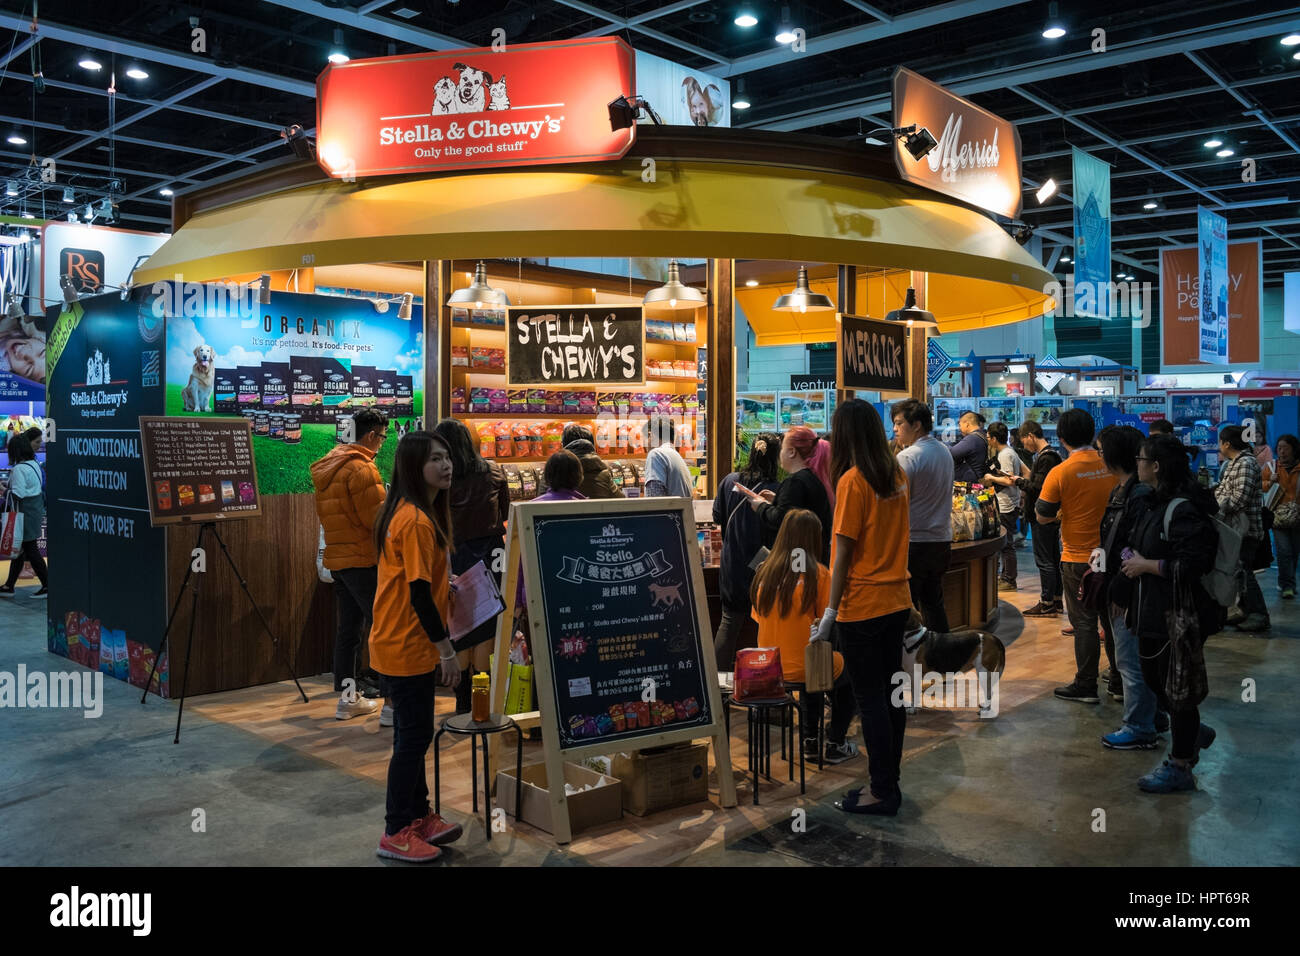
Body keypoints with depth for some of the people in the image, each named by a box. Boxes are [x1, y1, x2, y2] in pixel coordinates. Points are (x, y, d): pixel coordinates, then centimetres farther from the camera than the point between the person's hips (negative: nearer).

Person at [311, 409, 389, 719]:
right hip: (364, 559, -9)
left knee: (348, 626, 14)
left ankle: (348, 696, 19)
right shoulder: (362, 469, -15)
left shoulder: (326, 467, 15)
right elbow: (378, 517, -17)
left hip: (337, 558, 9)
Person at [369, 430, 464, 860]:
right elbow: (419, 592, -23)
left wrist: (446, 584, 9)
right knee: (414, 735, 0)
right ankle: (396, 833, 12)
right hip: (408, 647, -10)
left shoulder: (409, 513, 9)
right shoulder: (416, 521, -21)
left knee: (413, 733, 18)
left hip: (401, 644, 10)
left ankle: (417, 816, 30)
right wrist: (446, 650, -20)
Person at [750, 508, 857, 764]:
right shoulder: (818, 573, -14)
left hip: (768, 669, 5)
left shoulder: (765, 572, -3)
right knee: (848, 674, 26)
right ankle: (835, 745, 26)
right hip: (802, 667, -5)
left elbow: (760, 619, 8)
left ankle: (810, 741, 36)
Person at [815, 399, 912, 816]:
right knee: (890, 693, 14)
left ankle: (882, 793, 9)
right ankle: (889, 783, 25)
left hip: (862, 606, -8)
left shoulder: (852, 481, -16)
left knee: (870, 699, 1)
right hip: (897, 601, 8)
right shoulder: (897, 476, 7)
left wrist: (830, 611, -11)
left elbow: (844, 552, -16)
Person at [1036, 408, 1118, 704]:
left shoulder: (1060, 473, -15)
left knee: (1084, 622, 3)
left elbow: (1042, 517, -9)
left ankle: (1086, 686, 9)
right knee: (1112, 618, 17)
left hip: (1078, 557, -5)